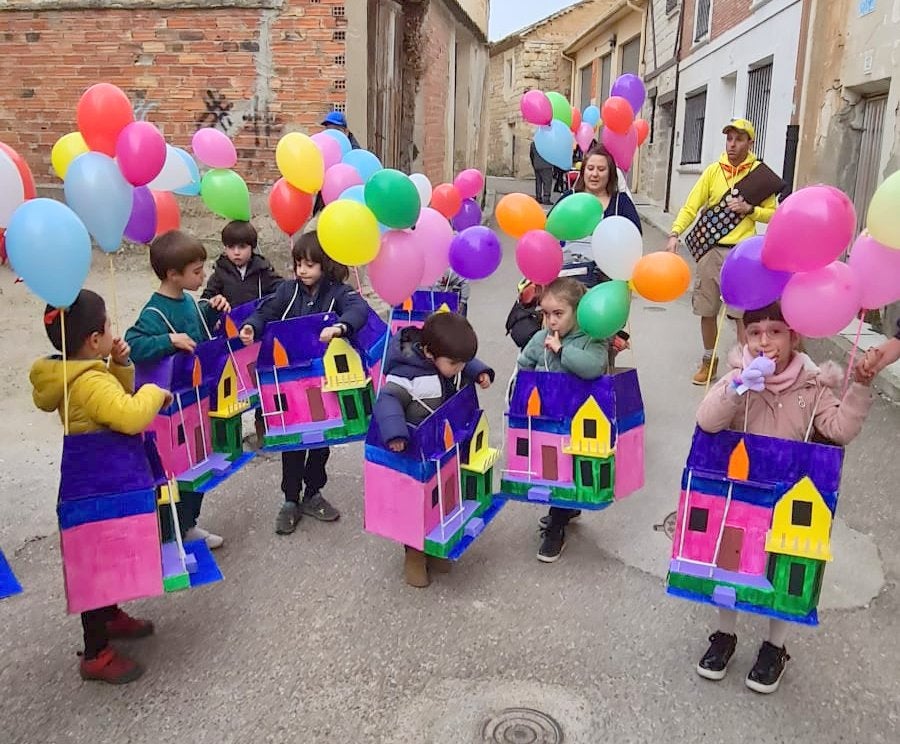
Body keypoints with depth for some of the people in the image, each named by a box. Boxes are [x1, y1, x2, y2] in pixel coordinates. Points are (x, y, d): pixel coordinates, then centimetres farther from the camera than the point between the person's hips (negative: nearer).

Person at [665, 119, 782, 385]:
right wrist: (674, 233, -17)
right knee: (707, 311, 10)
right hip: (710, 250, 2)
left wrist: (750, 209, -12)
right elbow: (691, 206, -3)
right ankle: (709, 360, 27)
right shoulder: (713, 171, 3)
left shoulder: (760, 175, 1)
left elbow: (772, 213, 7)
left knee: (742, 313, -3)